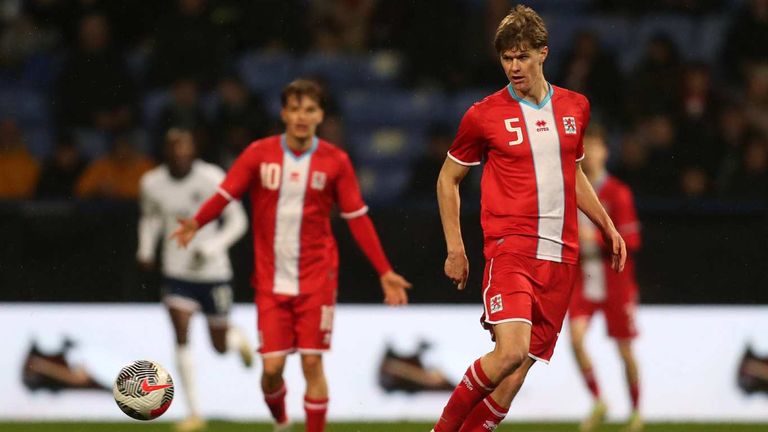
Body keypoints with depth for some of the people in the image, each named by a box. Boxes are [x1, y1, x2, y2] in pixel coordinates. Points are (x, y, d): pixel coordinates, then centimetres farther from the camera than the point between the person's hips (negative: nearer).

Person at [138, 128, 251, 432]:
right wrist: (146, 249, -1)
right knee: (181, 338, -13)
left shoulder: (212, 179, -14)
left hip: (213, 273, -2)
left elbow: (237, 221, -8)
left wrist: (211, 248, -22)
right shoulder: (152, 183, -3)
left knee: (220, 346, 9)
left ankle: (239, 339, 49)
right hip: (177, 273, 2)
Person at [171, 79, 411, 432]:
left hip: (316, 280, 0)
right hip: (271, 281, 0)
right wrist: (196, 223, -24)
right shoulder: (260, 154, -1)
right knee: (272, 367, -2)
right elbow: (225, 194, -4)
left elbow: (357, 218, 3)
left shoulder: (335, 161, -1)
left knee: (312, 364, -5)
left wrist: (384, 272, -1)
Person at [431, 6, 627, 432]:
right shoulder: (484, 115, -1)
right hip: (509, 249, -4)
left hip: (559, 257, 4)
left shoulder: (575, 108, 12)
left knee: (515, 374, -2)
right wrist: (454, 248, 3)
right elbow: (448, 178, 10)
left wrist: (607, 226, 21)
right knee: (511, 351, -23)